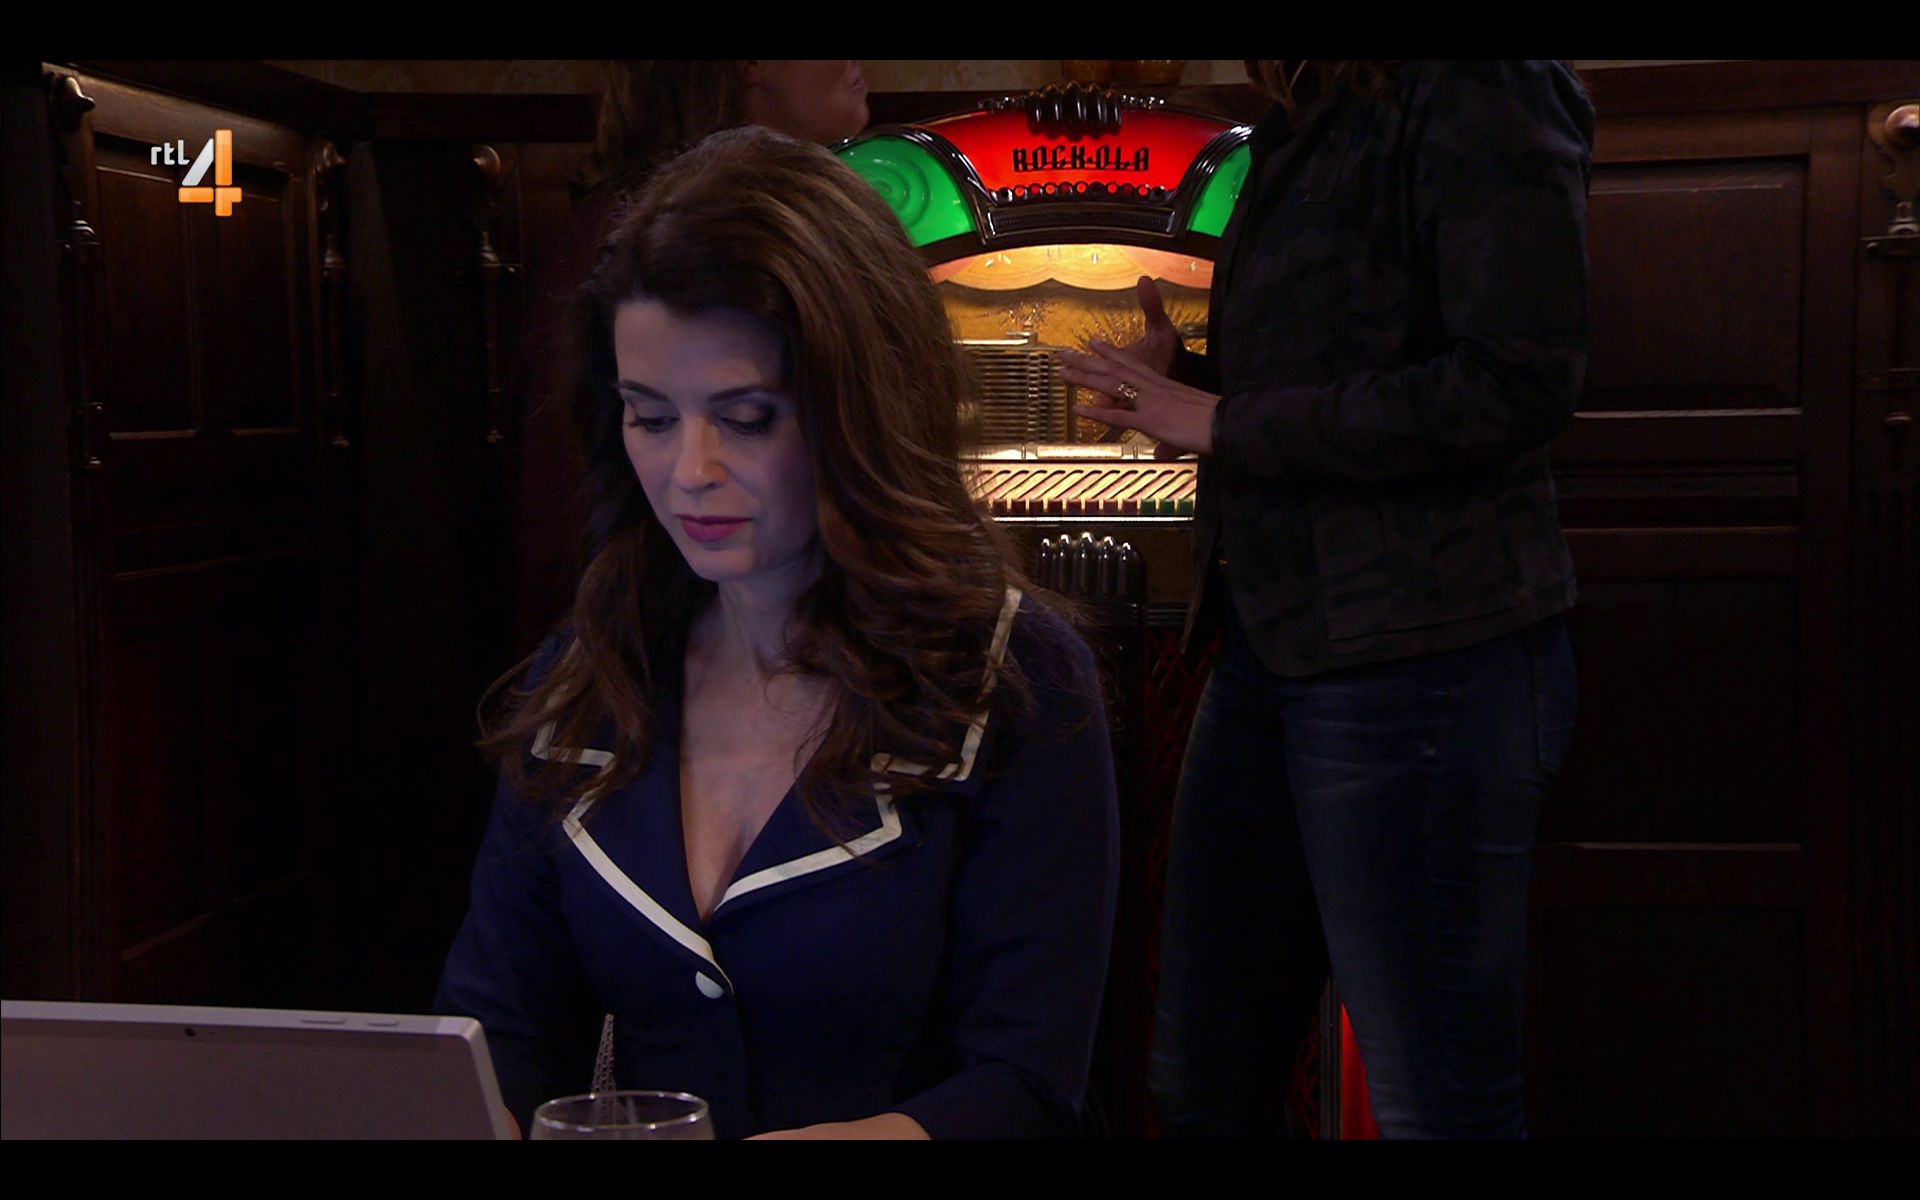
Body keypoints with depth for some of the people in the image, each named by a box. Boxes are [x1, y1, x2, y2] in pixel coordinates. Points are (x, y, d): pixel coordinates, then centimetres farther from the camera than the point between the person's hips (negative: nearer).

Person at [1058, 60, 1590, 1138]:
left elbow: (1518, 388, -21)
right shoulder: (1309, 126, 16)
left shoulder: (1476, 95, -11)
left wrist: (1225, 423, -14)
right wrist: (1180, 381, 3)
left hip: (1421, 662, -9)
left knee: (1439, 1102, 0)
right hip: (1272, 644, 9)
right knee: (1201, 1079, 15)